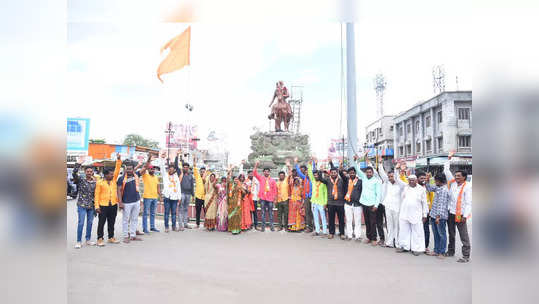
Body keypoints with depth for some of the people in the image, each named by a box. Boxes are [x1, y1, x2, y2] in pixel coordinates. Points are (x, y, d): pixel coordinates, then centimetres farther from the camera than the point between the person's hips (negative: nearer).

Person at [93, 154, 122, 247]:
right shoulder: (100, 183, -4)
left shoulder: (114, 180, 9)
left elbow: (117, 169, 2)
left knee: (112, 222, 12)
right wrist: (97, 206, -12)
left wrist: (118, 160, -8)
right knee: (101, 223, 2)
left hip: (113, 205, 5)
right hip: (103, 205, -4)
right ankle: (100, 239, 9)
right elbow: (96, 195, -6)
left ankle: (111, 237, 22)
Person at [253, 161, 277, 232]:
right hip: (263, 198, 0)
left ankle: (271, 226, 12)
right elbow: (255, 173, -2)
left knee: (271, 213, 5)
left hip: (270, 198, 0)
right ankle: (263, 226, 9)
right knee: (263, 213, 4)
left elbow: (275, 189, 8)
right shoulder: (261, 178, 7)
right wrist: (256, 165, -13)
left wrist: (274, 197, 3)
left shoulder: (272, 180, 6)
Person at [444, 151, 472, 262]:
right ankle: (451, 251, 31)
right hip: (451, 213, 6)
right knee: (451, 234, 17)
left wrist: (465, 216, -17)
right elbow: (446, 170, 11)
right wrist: (449, 158, 10)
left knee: (464, 236, -1)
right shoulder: (453, 183, 6)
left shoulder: (467, 187, -9)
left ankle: (466, 256, 4)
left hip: (460, 214, -6)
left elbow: (468, 202, -12)